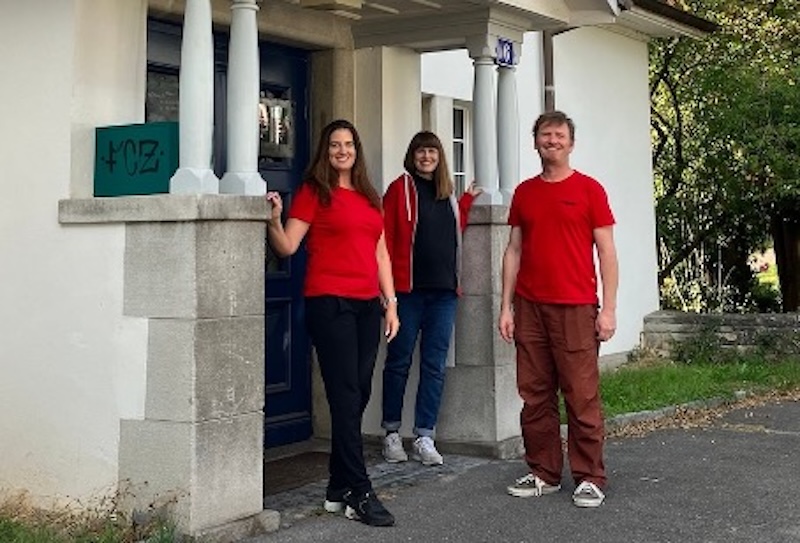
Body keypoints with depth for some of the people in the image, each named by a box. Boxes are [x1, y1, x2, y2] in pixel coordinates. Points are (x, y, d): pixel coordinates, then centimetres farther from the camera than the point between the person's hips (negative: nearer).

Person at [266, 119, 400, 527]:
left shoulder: (368, 196, 19)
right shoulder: (314, 192, 1)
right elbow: (287, 247, -5)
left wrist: (390, 302, 15)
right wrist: (274, 220, -23)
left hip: (367, 305, 6)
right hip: (329, 302, -6)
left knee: (358, 396, 6)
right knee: (346, 397, -8)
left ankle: (339, 490, 15)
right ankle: (359, 493, -5)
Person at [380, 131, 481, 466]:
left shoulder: (447, 192, 15)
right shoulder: (401, 188, -2)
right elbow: (385, 238, -8)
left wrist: (467, 200, 15)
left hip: (443, 290, 5)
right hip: (408, 289, -5)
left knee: (434, 366, 5)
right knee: (399, 362, 5)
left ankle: (424, 438, 12)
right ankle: (392, 434, 16)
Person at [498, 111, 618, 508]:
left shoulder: (589, 189, 2)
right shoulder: (524, 193, 13)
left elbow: (606, 252, 0)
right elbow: (514, 251, 14)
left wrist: (608, 309, -6)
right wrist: (506, 306, 7)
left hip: (575, 308, -4)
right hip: (529, 308, 4)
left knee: (582, 397, -3)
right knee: (535, 396, 6)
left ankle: (590, 479, 6)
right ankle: (543, 474, 16)